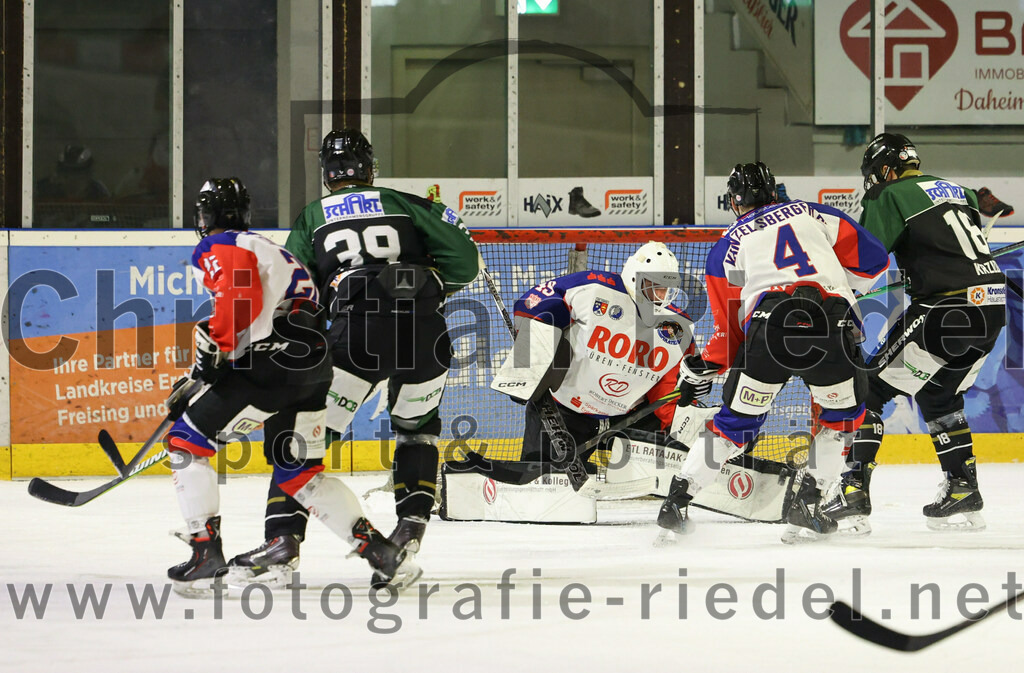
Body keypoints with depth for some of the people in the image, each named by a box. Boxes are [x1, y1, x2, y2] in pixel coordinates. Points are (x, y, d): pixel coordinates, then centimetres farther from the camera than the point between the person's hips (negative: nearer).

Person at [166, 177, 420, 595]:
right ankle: (382, 553, 7)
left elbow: (238, 289, -19)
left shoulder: (217, 248, 2)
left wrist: (214, 347, -16)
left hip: (269, 363, -9)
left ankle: (206, 550, -5)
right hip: (315, 368, 9)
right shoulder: (270, 249, 31)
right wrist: (204, 374, 37)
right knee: (299, 474, 18)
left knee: (186, 441, 3)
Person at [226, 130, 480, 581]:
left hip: (357, 333, -2)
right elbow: (463, 256, 11)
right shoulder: (408, 205, 21)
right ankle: (411, 526, 16)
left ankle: (284, 537, -11)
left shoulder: (311, 219, 21)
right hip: (426, 334, 2)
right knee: (417, 427, 27)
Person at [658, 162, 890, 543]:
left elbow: (729, 330, 22)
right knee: (843, 412, 24)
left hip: (769, 326, 0)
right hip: (832, 322, 0)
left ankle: (676, 501, 14)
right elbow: (873, 259, 20)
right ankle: (806, 507, 16)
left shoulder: (728, 245, 25)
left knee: (737, 419, 17)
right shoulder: (811, 213, 27)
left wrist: (704, 366, 37)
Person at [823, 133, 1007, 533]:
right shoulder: (955, 191, 21)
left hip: (947, 310, -7)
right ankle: (963, 490, 24)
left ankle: (853, 492, -7)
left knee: (871, 387, 1)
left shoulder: (891, 197, 0)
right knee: (937, 394, 27)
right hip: (993, 306, 7)